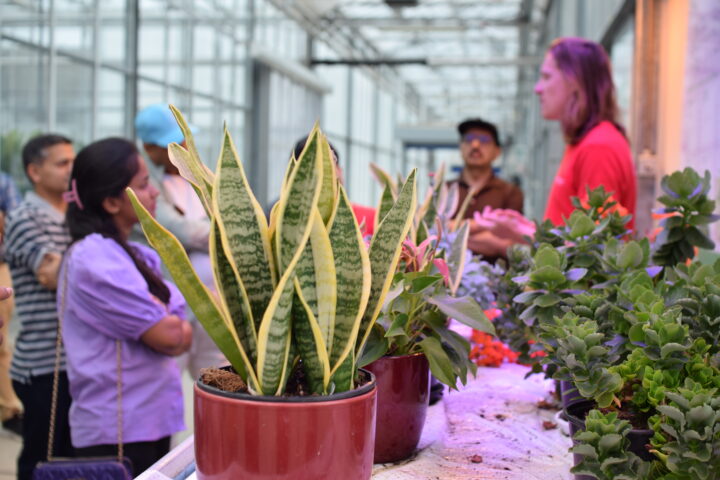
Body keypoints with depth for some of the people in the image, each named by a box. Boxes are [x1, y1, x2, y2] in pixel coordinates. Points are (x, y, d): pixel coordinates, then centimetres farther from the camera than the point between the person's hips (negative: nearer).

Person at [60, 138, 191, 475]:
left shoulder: (138, 256, 10)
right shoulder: (95, 260, -18)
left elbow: (183, 336, 7)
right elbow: (168, 337, -20)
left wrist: (165, 323, -12)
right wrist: (169, 321, 0)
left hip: (150, 423, 9)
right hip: (117, 434, -8)